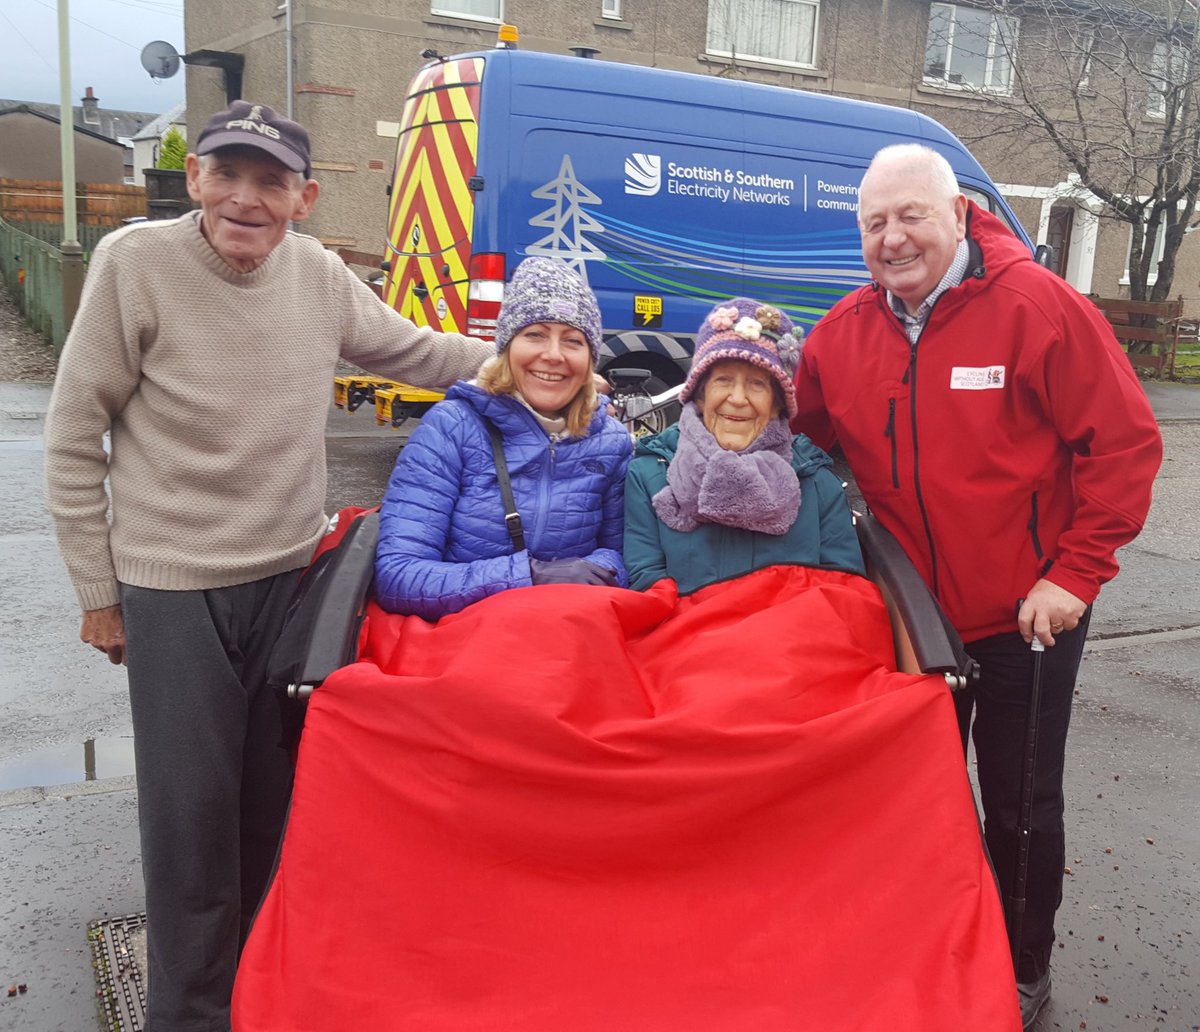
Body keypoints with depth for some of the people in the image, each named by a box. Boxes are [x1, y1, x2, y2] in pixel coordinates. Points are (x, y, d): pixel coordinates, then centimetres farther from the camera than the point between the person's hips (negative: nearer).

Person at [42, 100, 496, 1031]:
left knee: (272, 793, 16)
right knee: (191, 807, 3)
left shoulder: (316, 271, -1)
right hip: (171, 587, -4)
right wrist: (97, 591, -4)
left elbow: (412, 349, 15)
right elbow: (74, 438, -7)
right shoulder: (135, 263, -13)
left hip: (292, 572, 4)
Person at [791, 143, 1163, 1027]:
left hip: (1027, 616, -4)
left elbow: (1125, 443, -15)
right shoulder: (843, 332, -1)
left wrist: (1074, 573, -16)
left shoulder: (1037, 307, -15)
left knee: (1021, 805, 11)